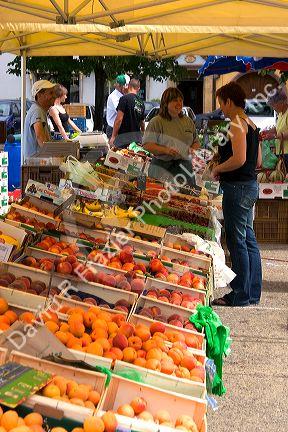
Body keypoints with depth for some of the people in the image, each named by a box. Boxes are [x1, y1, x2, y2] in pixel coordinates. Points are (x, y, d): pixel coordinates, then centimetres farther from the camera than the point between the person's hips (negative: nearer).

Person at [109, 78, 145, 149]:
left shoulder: (124, 98, -9)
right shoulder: (141, 103, 11)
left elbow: (119, 119, -14)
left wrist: (113, 137, -10)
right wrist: (142, 135, 36)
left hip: (124, 136, -7)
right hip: (137, 137, 7)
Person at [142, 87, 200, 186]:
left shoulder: (188, 121, 15)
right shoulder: (156, 122, -2)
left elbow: (196, 143, 23)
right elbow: (147, 145, -9)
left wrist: (193, 149, 0)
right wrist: (166, 150, -21)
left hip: (185, 166, 5)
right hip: (162, 169, -5)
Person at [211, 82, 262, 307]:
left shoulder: (236, 124, -15)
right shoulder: (251, 124, 14)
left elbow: (239, 159, -25)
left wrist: (218, 169, -9)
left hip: (237, 187, -10)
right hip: (250, 185, 10)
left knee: (237, 242, -3)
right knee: (249, 240, 13)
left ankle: (240, 295, 3)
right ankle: (253, 293, 20)